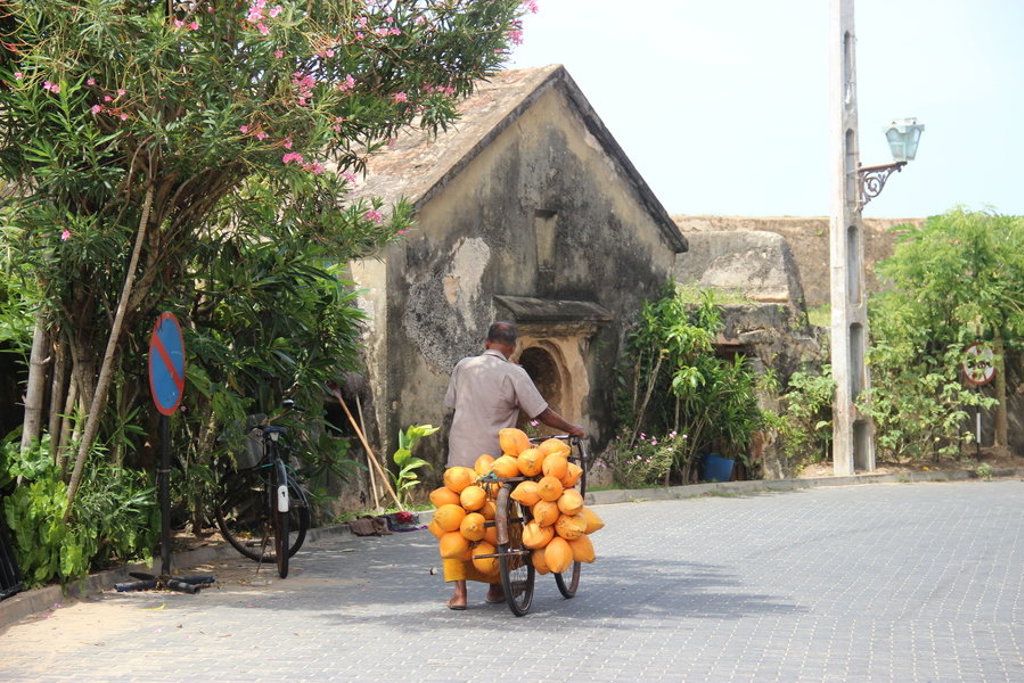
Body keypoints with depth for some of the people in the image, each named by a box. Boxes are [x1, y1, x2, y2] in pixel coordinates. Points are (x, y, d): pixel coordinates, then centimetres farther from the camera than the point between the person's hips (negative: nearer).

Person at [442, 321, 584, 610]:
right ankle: (495, 587, 19)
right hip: (494, 459, -2)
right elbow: (541, 413, -4)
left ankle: (459, 592, 0)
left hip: (460, 457, 2)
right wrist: (571, 429, 10)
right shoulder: (514, 374, -6)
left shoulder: (463, 367, 4)